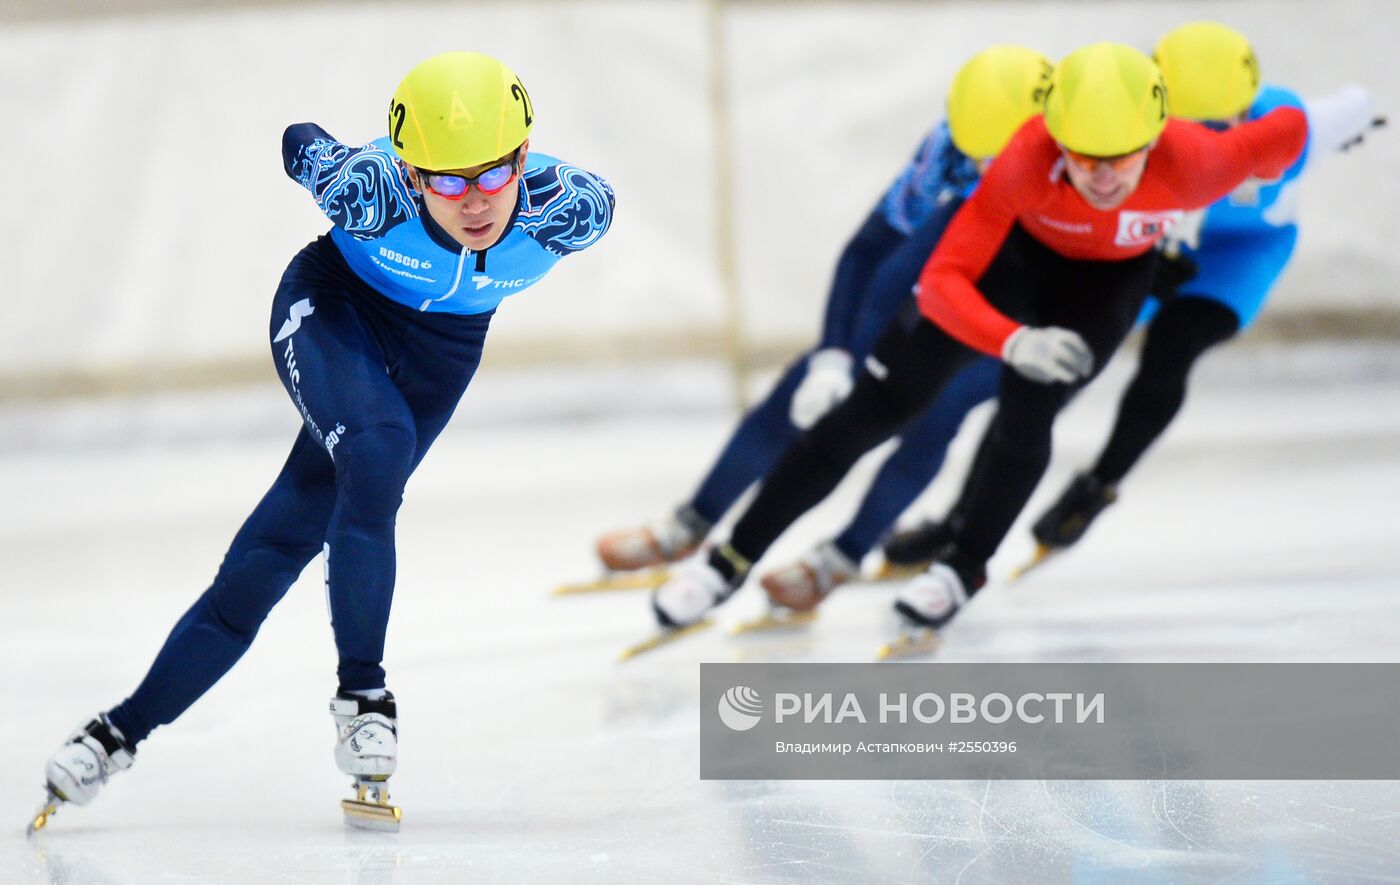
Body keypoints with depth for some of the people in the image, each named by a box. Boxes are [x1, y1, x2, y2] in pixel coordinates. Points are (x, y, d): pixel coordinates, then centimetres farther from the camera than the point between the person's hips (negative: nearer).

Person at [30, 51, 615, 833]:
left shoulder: (572, 208, -31)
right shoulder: (371, 190, -33)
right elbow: (302, 145, -10)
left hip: (440, 350, 2)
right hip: (333, 307, -2)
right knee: (376, 455, -32)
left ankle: (130, 728, 7)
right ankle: (361, 693, -18)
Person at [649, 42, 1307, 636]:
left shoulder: (1193, 165, -40)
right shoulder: (1028, 163, -41)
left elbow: (1288, 128, -21)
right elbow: (940, 281, -40)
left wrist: (1247, 188, 0)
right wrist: (1015, 342, -56)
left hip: (1114, 272, 1)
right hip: (1015, 245, -1)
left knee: (1026, 412, -22)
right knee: (877, 405, -3)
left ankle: (966, 569, 6)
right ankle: (731, 559, 7)